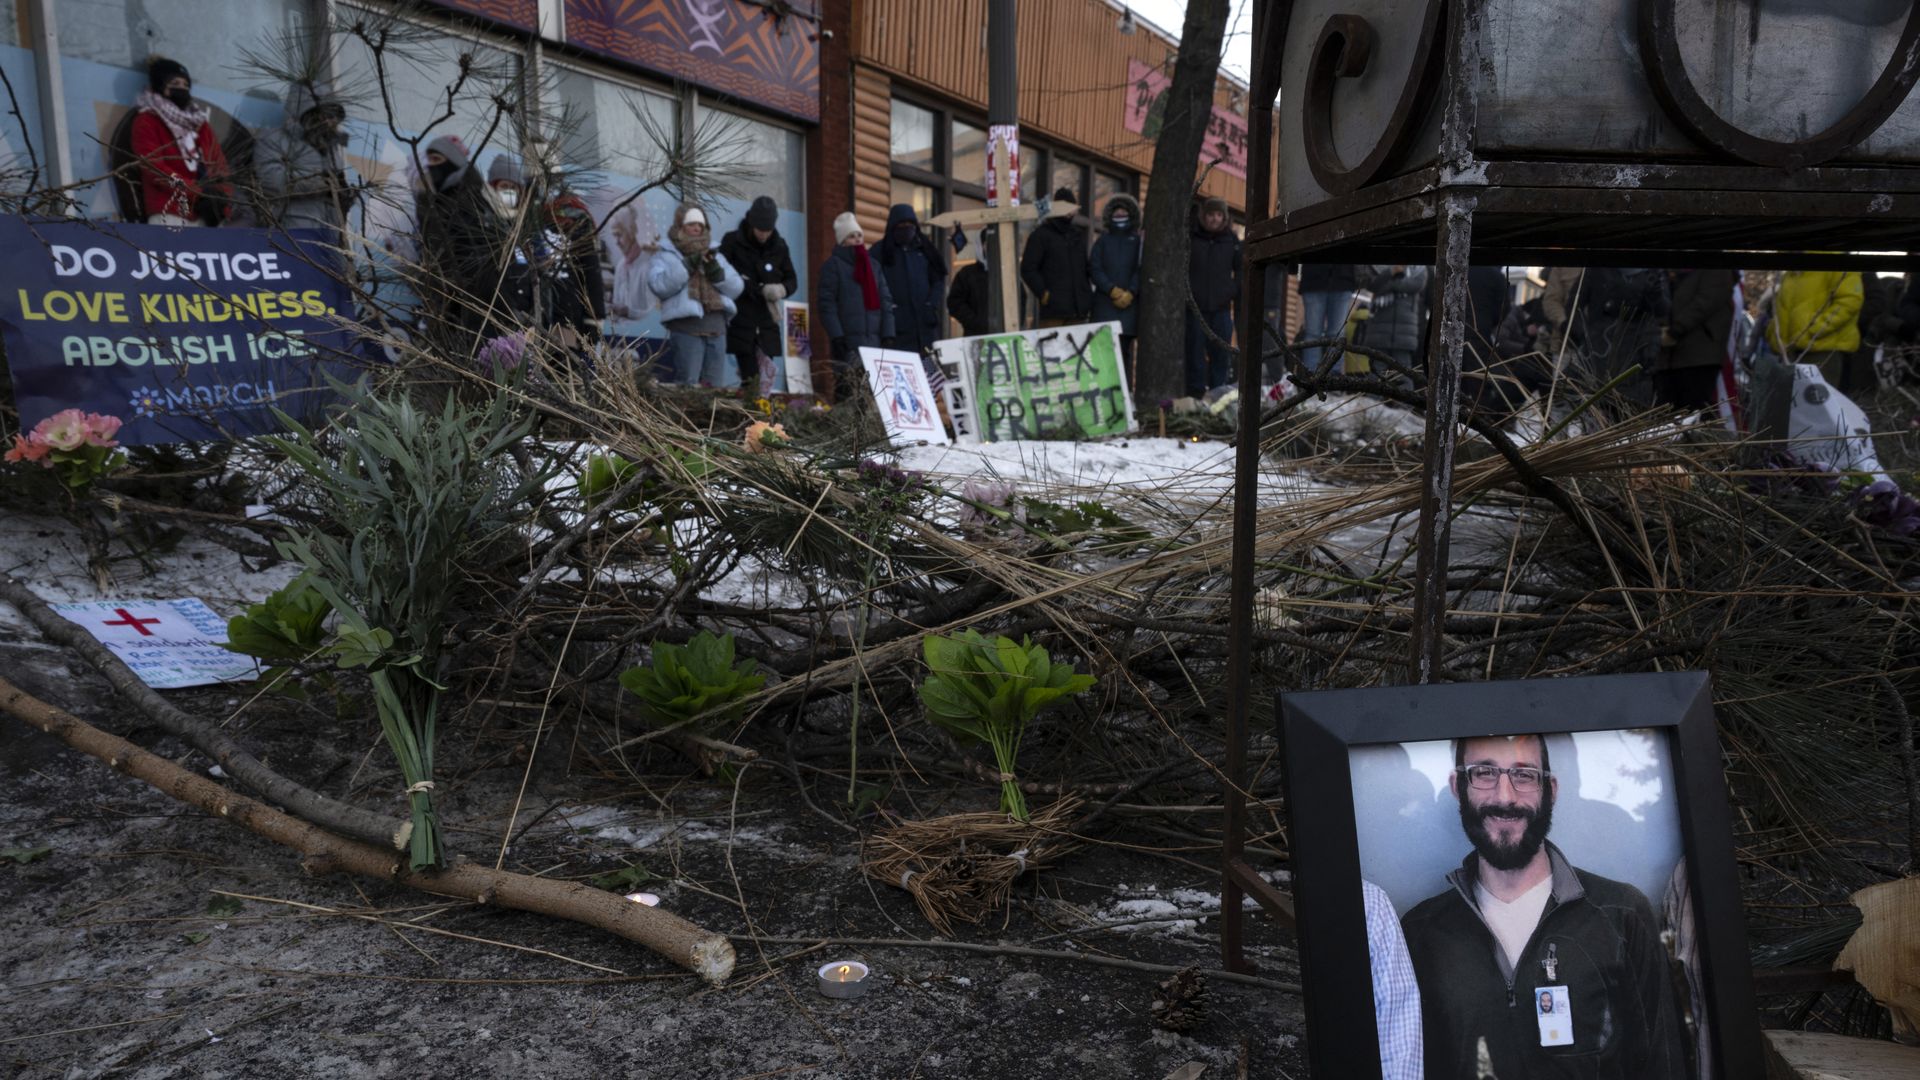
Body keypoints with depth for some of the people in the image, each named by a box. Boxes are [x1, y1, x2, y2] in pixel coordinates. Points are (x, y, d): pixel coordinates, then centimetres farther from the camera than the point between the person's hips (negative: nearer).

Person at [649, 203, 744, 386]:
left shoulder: (715, 255, 23)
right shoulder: (667, 255, 8)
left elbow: (736, 287, 13)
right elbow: (658, 285, -11)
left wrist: (716, 271, -5)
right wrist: (687, 265, -15)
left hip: (716, 328, 5)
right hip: (686, 327, -5)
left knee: (715, 385, 6)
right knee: (687, 385, -9)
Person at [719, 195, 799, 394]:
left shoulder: (779, 246, 10)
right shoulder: (732, 242, -2)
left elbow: (792, 280, 16)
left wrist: (781, 289, -9)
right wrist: (760, 289, -10)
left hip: (768, 323, 3)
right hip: (741, 322, -3)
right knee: (751, 380, -7)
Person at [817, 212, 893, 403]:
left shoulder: (873, 265, 19)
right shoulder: (833, 264, 3)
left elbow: (886, 301, 16)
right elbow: (826, 303, -5)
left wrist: (888, 335, 6)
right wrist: (836, 336, -14)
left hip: (874, 340, 5)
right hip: (847, 342, -5)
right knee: (847, 394, -9)